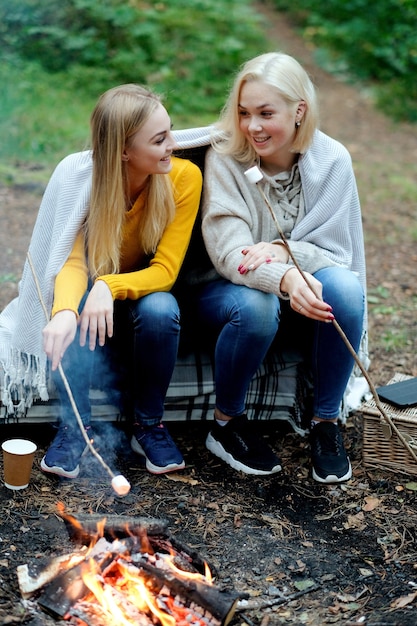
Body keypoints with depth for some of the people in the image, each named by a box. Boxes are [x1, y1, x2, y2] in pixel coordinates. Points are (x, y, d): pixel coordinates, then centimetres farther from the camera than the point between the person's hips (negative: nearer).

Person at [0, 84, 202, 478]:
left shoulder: (184, 177, -21)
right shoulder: (77, 176, -21)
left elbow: (165, 270, -22)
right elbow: (72, 261, -29)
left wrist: (110, 287, -43)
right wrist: (65, 311, -52)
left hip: (144, 292, 1)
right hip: (93, 295, 0)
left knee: (160, 310, -34)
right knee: (71, 309, -34)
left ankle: (148, 425, -9)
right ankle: (74, 425, -12)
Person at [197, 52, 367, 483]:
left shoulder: (332, 161, -9)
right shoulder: (225, 157, -15)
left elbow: (337, 250, -8)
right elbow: (228, 253, -24)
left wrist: (286, 250, -31)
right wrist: (284, 278, -45)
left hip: (301, 300, 2)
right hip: (228, 291, -2)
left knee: (344, 286, -30)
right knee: (256, 306, -37)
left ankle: (326, 423, -11)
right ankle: (226, 423, -9)